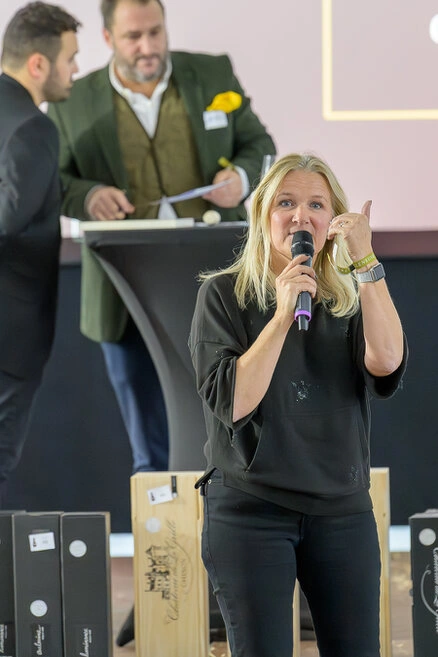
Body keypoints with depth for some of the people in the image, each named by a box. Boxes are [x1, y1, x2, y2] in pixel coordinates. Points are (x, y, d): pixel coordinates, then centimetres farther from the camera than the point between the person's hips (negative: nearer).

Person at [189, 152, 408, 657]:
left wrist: (365, 262, -17)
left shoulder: (351, 298, 7)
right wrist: (283, 315, -18)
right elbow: (230, 402, -12)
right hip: (250, 510, -2)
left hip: (342, 513, 3)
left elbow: (387, 366, -14)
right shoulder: (223, 294, 0)